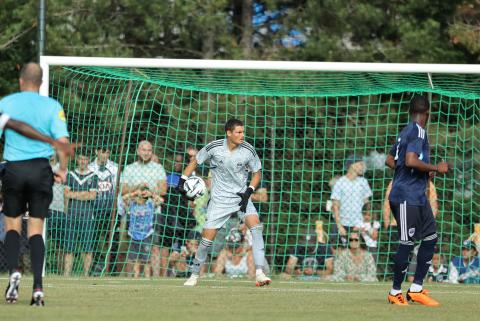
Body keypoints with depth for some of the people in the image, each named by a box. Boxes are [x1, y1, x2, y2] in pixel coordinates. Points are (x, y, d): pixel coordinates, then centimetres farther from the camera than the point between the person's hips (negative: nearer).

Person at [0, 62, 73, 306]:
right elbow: (63, 142, -5)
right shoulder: (52, 106, 1)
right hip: (41, 169, 1)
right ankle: (37, 287, -7)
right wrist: (63, 170, 8)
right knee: (36, 228, 4)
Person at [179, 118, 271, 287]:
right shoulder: (214, 148, -12)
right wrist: (183, 180, -4)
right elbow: (195, 160, 4)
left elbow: (257, 172, 5)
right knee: (207, 239, -5)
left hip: (241, 197, 1)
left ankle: (259, 273, -25)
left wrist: (249, 192, -9)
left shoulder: (248, 150, -9)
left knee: (256, 225, -23)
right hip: (219, 200, -1)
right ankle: (194, 275, 17)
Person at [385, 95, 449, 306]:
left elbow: (390, 160, 22)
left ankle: (416, 289, 12)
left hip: (418, 197, 10)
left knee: (431, 237, 10)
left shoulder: (405, 132, 15)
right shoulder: (418, 132, -14)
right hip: (407, 197, -10)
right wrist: (436, 168, -17)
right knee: (407, 243, -5)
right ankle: (395, 292, 4)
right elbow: (411, 160, -27)